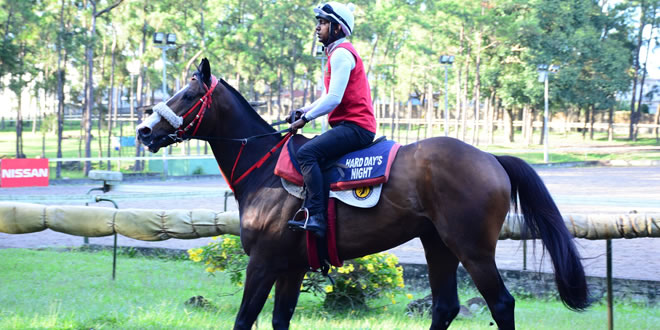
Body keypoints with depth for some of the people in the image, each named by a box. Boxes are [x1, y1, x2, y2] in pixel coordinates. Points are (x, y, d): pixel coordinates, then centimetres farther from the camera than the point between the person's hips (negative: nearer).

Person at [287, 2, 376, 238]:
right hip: (351, 125, 11)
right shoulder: (338, 53, 23)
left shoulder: (341, 53, -10)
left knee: (306, 153, -25)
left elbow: (333, 99, -19)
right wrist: (304, 110, 11)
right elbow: (331, 96, 24)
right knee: (310, 152, 18)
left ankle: (316, 217, -33)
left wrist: (306, 118, -11)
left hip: (355, 126, -11)